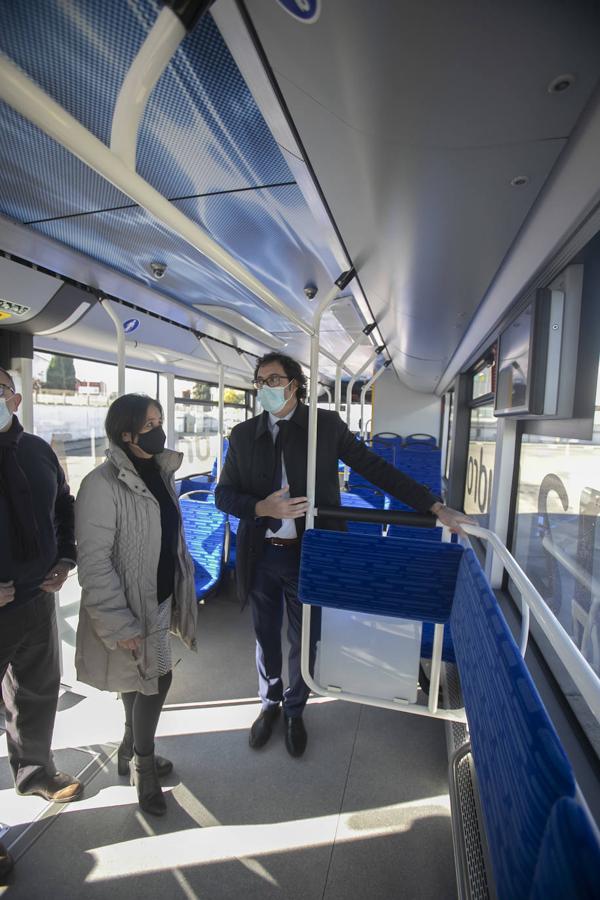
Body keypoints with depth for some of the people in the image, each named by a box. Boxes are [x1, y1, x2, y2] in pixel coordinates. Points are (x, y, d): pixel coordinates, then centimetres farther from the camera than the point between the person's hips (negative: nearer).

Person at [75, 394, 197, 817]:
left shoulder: (160, 473, 3)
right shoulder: (103, 484, -21)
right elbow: (94, 562, -21)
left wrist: (182, 592, 13)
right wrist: (119, 624, -19)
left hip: (158, 600, 7)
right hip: (131, 608, -7)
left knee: (144, 682, 21)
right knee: (158, 679, 4)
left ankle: (132, 754, 45)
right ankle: (143, 765, 31)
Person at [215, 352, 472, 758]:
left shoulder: (326, 425, -6)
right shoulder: (243, 434, 0)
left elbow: (376, 468, -7)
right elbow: (223, 494, 2)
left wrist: (435, 506, -12)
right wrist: (261, 507, -19)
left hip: (307, 554, -1)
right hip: (262, 555, 2)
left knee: (304, 641, 17)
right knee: (266, 638, 20)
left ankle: (295, 712, 45)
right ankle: (269, 705, 49)